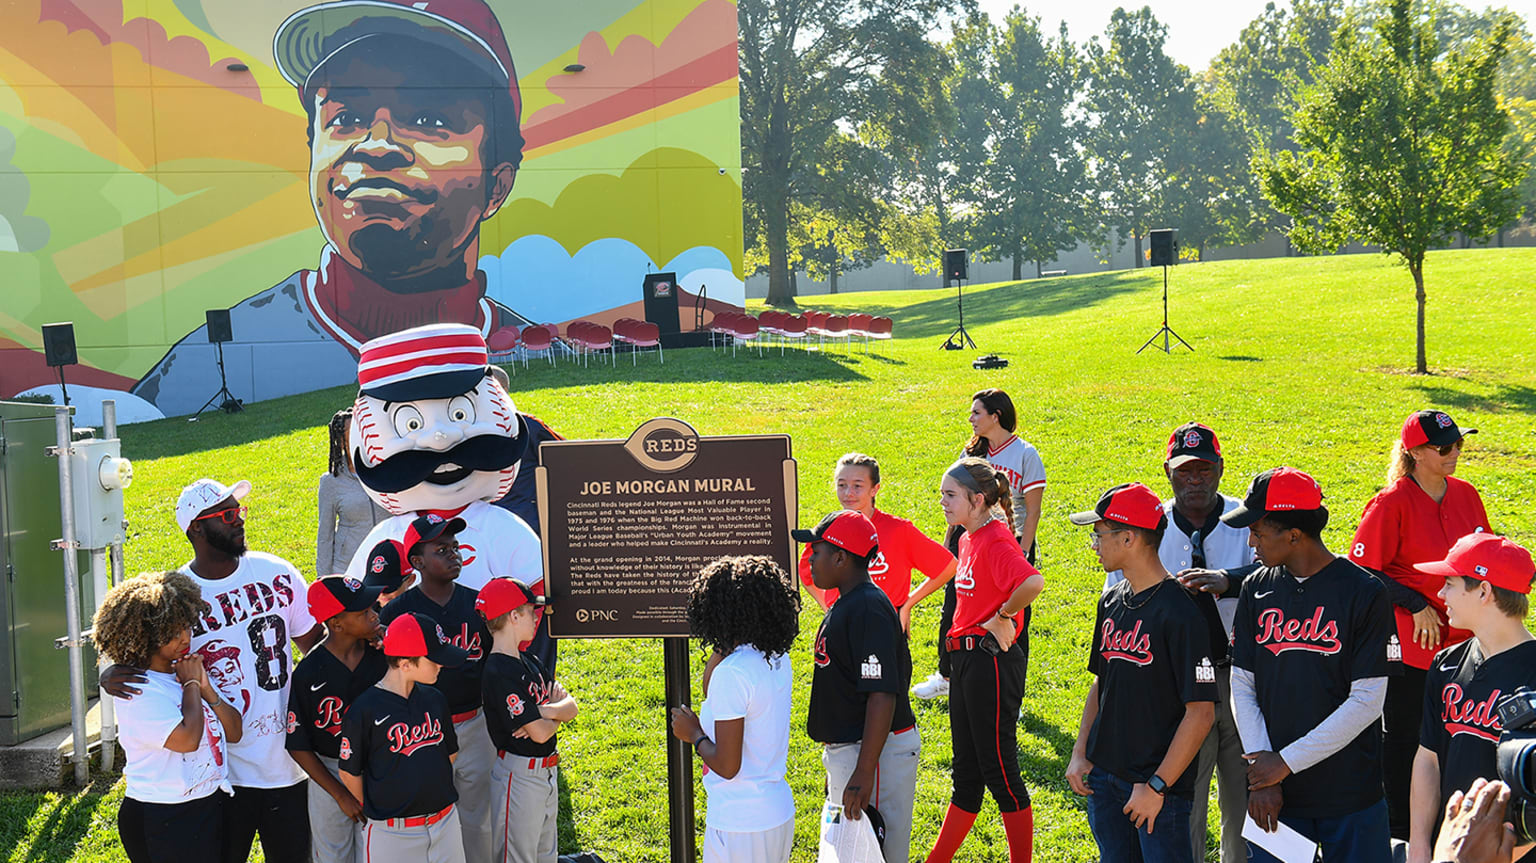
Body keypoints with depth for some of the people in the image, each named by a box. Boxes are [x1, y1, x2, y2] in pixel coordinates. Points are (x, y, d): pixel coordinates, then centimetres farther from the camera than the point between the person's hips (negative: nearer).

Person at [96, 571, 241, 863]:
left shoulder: (189, 670, 6)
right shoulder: (138, 691, -16)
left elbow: (234, 733, 6)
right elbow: (187, 738, -28)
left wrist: (206, 688, -8)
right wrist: (191, 685, -14)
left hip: (212, 804, 7)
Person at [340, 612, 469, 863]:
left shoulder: (434, 699, 4)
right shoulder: (364, 710, -14)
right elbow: (349, 773, -5)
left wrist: (424, 792, 11)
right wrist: (377, 810, 4)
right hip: (392, 832, -5)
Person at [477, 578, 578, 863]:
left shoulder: (529, 661, 8)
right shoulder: (498, 673, -21)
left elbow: (572, 708, 3)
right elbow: (540, 733, -24)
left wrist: (546, 711, -16)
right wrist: (555, 712, -4)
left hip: (547, 772, 9)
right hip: (519, 774, -9)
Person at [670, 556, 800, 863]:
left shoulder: (731, 673, -22)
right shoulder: (779, 659, 2)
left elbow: (727, 766, -20)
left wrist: (693, 735, -5)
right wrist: (723, 649, 8)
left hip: (739, 825, -8)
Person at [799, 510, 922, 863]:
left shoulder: (868, 610, -21)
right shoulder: (845, 605, 12)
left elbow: (883, 696, -26)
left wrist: (864, 771, -28)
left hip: (876, 751, -11)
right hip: (845, 749, 11)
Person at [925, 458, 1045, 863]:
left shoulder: (996, 540, -17)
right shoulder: (969, 539, 11)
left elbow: (1033, 581, -35)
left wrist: (1002, 617, -21)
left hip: (991, 659, -9)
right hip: (965, 659, 9)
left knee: (998, 769, -1)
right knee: (966, 771, 16)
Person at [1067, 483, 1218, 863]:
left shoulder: (1181, 612, -17)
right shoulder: (1112, 602, 7)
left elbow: (1201, 713, -18)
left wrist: (1157, 786, -18)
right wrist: (1080, 753, 8)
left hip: (1161, 786, -7)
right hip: (1103, 777, 7)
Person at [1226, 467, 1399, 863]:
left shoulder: (1365, 592, -9)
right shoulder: (1256, 589, 4)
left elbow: (1366, 701, -12)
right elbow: (1242, 687, 3)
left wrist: (1286, 762, -12)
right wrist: (1261, 771, -7)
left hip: (1351, 791, -3)